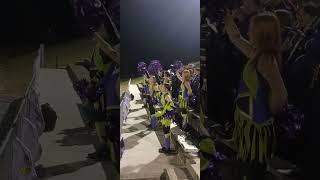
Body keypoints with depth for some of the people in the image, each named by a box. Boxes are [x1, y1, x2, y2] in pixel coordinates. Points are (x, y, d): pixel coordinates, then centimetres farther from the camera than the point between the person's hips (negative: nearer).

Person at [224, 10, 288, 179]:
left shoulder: (266, 59, -26)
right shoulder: (258, 54, 1)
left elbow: (281, 95, -31)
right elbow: (236, 38, 19)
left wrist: (269, 112, -14)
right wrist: (227, 17, 19)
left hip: (256, 121, -8)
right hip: (247, 117, 9)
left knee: (256, 164, 9)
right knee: (250, 161, 25)